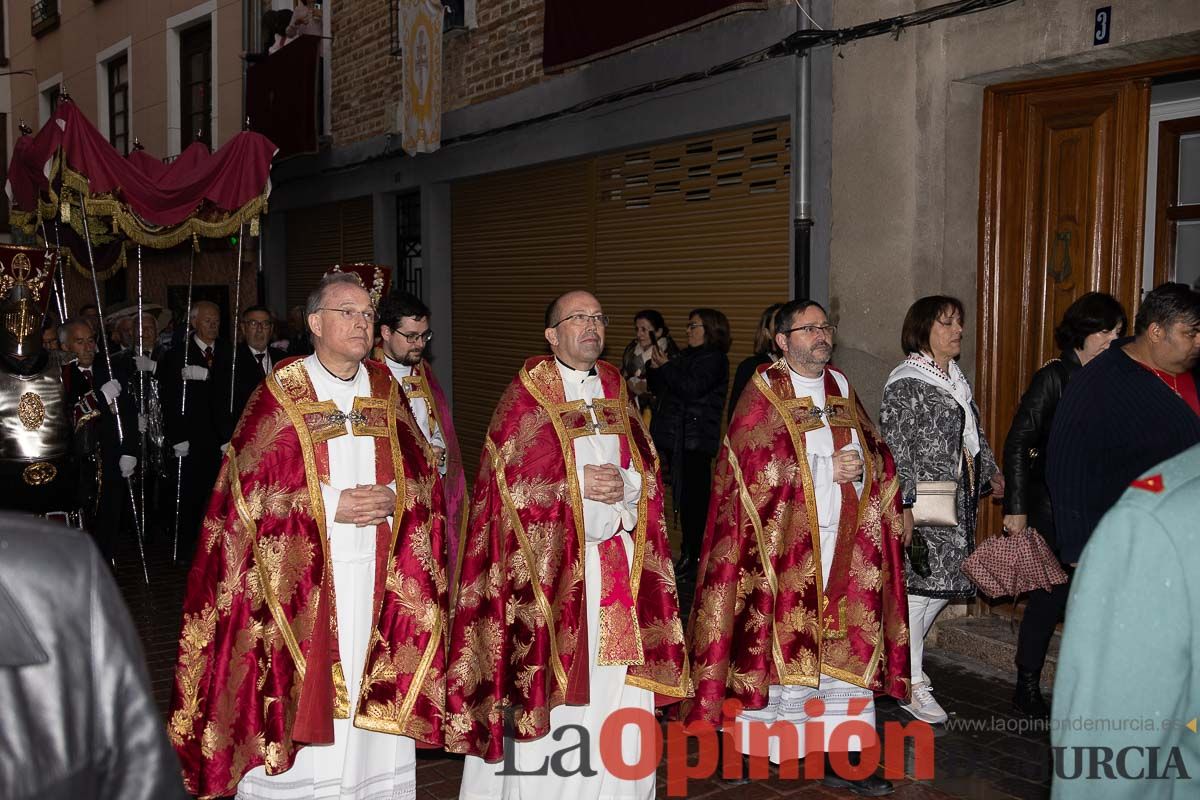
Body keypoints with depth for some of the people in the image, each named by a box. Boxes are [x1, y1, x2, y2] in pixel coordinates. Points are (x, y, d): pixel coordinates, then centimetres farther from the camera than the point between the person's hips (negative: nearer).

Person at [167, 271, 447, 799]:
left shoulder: (386, 391, 9)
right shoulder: (281, 394, -3)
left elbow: (425, 477, 10)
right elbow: (249, 492, -7)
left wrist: (393, 498, -10)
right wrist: (331, 505, -15)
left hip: (380, 577, 4)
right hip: (304, 580, -3)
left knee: (375, 706, 8)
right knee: (303, 700, 0)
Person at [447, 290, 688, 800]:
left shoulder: (615, 390, 14)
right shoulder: (526, 395, -1)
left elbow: (648, 470, 11)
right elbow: (512, 481, -8)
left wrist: (624, 484, -9)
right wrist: (577, 485, -14)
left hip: (618, 560, 5)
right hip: (552, 562, -4)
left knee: (618, 689, 6)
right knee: (554, 684, -4)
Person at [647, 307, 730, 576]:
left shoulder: (714, 359, -7)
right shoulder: (687, 356, 19)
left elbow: (691, 387, -21)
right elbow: (662, 390, 22)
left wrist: (666, 366, -10)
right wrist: (655, 369, 3)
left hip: (695, 440, -9)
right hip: (675, 437, 9)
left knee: (693, 497, -7)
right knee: (682, 495, 11)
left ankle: (693, 556, -2)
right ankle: (688, 551, 18)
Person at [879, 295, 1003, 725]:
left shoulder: (955, 379, 16)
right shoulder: (906, 382, -11)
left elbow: (973, 435, 26)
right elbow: (895, 448, -16)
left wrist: (991, 471, 19)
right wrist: (903, 507, -20)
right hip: (923, 503, -9)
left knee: (941, 584, 11)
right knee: (917, 586, -4)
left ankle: (903, 661, 27)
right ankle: (911, 682, 7)